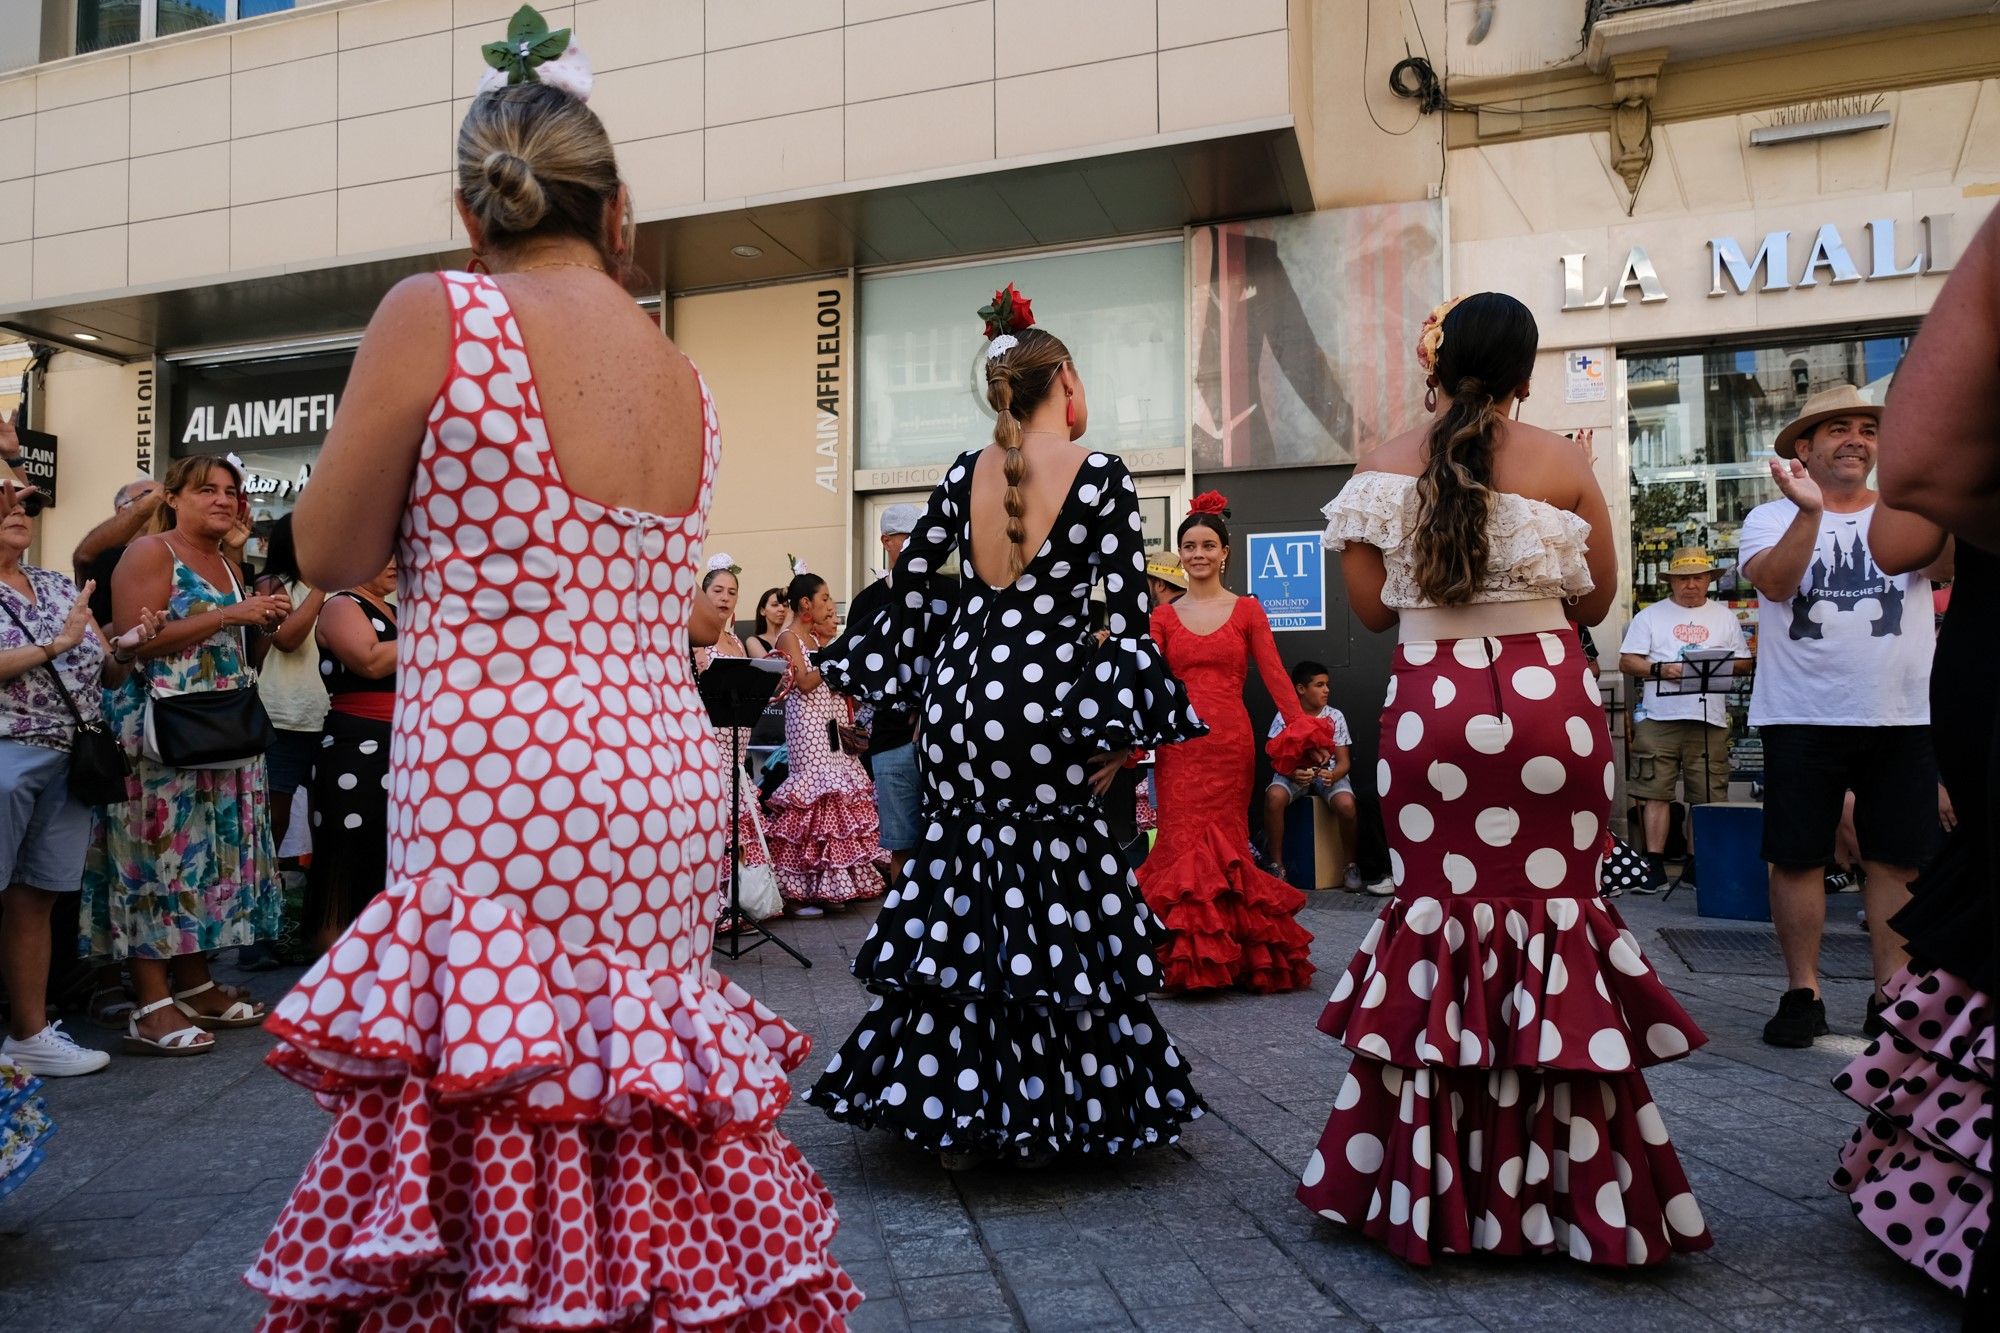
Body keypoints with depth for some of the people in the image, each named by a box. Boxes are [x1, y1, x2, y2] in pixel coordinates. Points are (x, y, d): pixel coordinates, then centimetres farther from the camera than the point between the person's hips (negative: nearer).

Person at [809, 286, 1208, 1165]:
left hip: (959, 698, 5)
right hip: (1046, 707, -4)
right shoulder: (1102, 476, -5)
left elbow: (911, 588, 9)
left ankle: (951, 1111, 21)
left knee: (958, 897, 12)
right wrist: (1126, 729, -3)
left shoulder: (965, 473, 7)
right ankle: (1042, 1118, 15)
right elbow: (1128, 615, -9)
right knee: (1059, 900, 7)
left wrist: (849, 672, 20)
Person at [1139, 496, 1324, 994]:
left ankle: (1228, 953, 16)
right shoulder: (1163, 616, 8)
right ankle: (1185, 955, 8)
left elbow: (1275, 675, -1)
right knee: (1183, 841, -1)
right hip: (1179, 742, 1)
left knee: (1224, 841, 4)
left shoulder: (1247, 610, 7)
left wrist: (1302, 732, -11)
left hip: (1230, 740, 0)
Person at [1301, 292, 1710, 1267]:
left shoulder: (1386, 467, 2)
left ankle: (1437, 1186, 17)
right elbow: (1597, 600, 7)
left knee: (1438, 910, 9)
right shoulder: (1560, 462, 0)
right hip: (1549, 701, 0)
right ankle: (1565, 1186, 15)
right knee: (1554, 909, 7)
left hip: (1431, 704, 1)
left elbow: (1372, 607, 3)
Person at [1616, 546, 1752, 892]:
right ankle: (1655, 866, -2)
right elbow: (1627, 661, 4)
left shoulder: (1725, 617, 17)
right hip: (1659, 718, -2)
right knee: (1655, 792, -5)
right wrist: (1659, 669, -13)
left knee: (1709, 797, 1)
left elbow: (1744, 661, 17)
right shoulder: (1649, 616, 10)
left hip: (1710, 720, 2)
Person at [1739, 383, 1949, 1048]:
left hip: (1904, 717, 2)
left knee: (1897, 859, 6)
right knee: (1796, 857, 1)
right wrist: (1809, 511, -29)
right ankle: (1802, 993, 12)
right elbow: (1774, 581, -15)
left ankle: (1890, 995, 16)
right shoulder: (1771, 518, 4)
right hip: (1803, 717, -2)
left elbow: (1946, 561, -11)